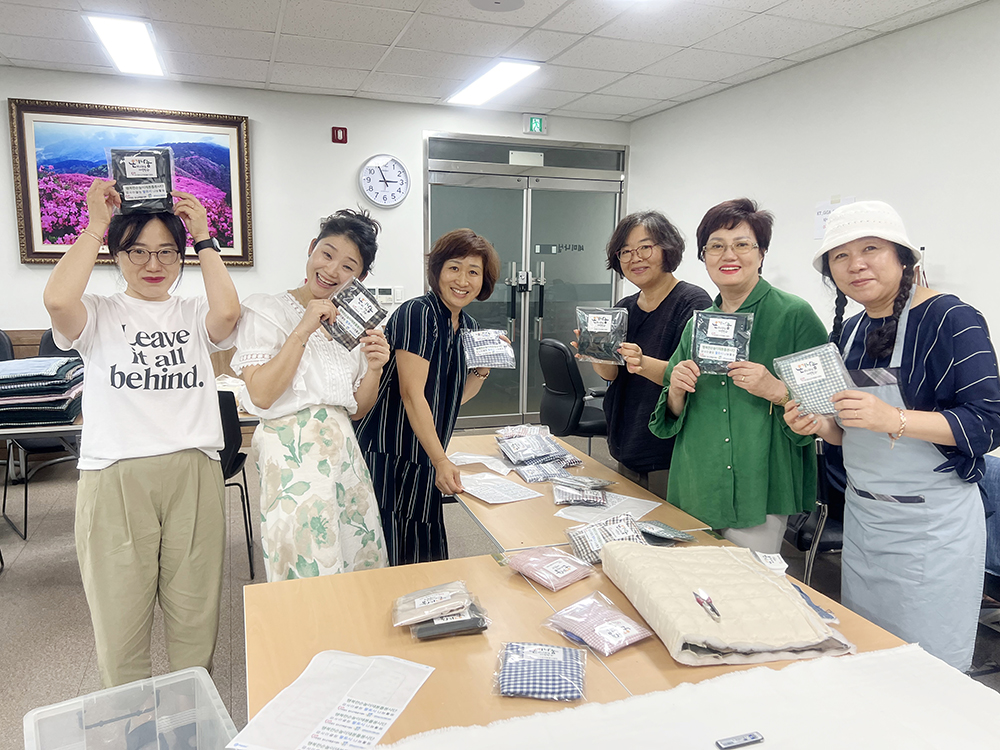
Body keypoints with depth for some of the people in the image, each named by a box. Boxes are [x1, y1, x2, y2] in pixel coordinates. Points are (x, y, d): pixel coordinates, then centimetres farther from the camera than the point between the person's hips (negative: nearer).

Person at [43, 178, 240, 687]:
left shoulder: (195, 314, 11)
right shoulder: (99, 314, 8)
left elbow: (228, 311, -12)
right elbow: (57, 299, -15)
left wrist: (204, 237, -1)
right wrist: (96, 224, -5)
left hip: (194, 473, 1)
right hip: (115, 475, -1)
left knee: (195, 613, 9)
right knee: (119, 612, 7)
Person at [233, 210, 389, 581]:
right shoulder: (267, 310, -1)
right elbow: (261, 395, -14)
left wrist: (374, 368, -3)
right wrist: (303, 331, -15)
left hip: (344, 450, 6)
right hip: (292, 454, -5)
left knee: (363, 564, 11)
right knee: (306, 571, -1)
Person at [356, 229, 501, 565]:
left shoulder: (469, 326, 10)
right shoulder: (417, 314, -15)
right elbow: (412, 393, -19)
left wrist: (485, 368, 0)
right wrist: (441, 461, -20)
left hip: (425, 459, 8)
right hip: (388, 458, -7)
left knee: (424, 558, 13)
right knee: (387, 561, 1)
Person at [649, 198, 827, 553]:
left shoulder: (794, 315, -5)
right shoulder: (697, 323, 10)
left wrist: (777, 391, -22)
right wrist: (676, 390, -5)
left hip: (759, 491, -5)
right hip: (695, 490, 5)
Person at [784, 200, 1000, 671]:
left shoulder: (950, 319, -13)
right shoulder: (849, 331, 9)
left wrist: (893, 419, -31)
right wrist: (821, 425, -4)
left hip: (932, 522, -6)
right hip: (861, 513, 7)